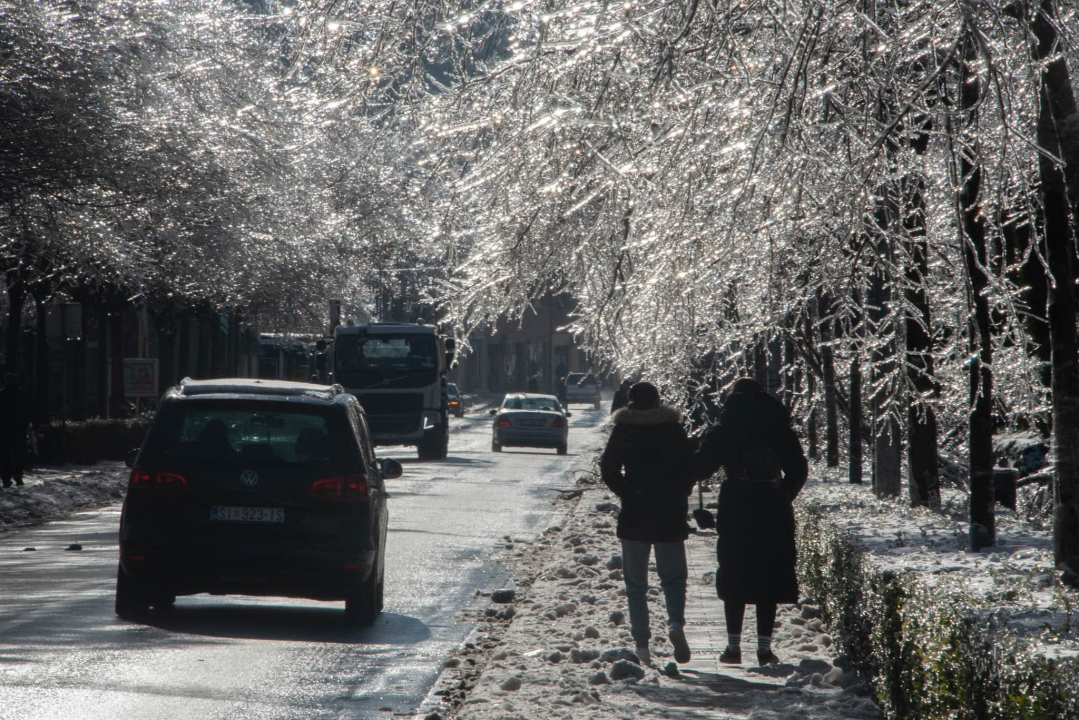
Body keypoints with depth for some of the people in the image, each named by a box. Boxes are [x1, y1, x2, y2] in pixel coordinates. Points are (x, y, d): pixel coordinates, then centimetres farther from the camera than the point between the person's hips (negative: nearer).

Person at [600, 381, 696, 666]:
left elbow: (609, 470, -5)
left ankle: (642, 645, 1)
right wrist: (679, 497, 9)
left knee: (636, 582, 7)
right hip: (670, 514, 1)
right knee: (673, 576, 10)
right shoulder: (673, 428, 1)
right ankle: (675, 623, -18)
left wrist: (627, 494, 8)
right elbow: (690, 468, -2)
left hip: (634, 514, 0)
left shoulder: (623, 429, -1)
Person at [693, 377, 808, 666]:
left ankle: (733, 645, 3)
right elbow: (798, 470, 6)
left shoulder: (723, 433, -3)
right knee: (769, 577, 7)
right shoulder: (780, 431, 4)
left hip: (735, 514, -2)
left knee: (734, 577, 6)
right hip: (774, 514, 2)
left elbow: (700, 468, -3)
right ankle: (764, 645, 3)